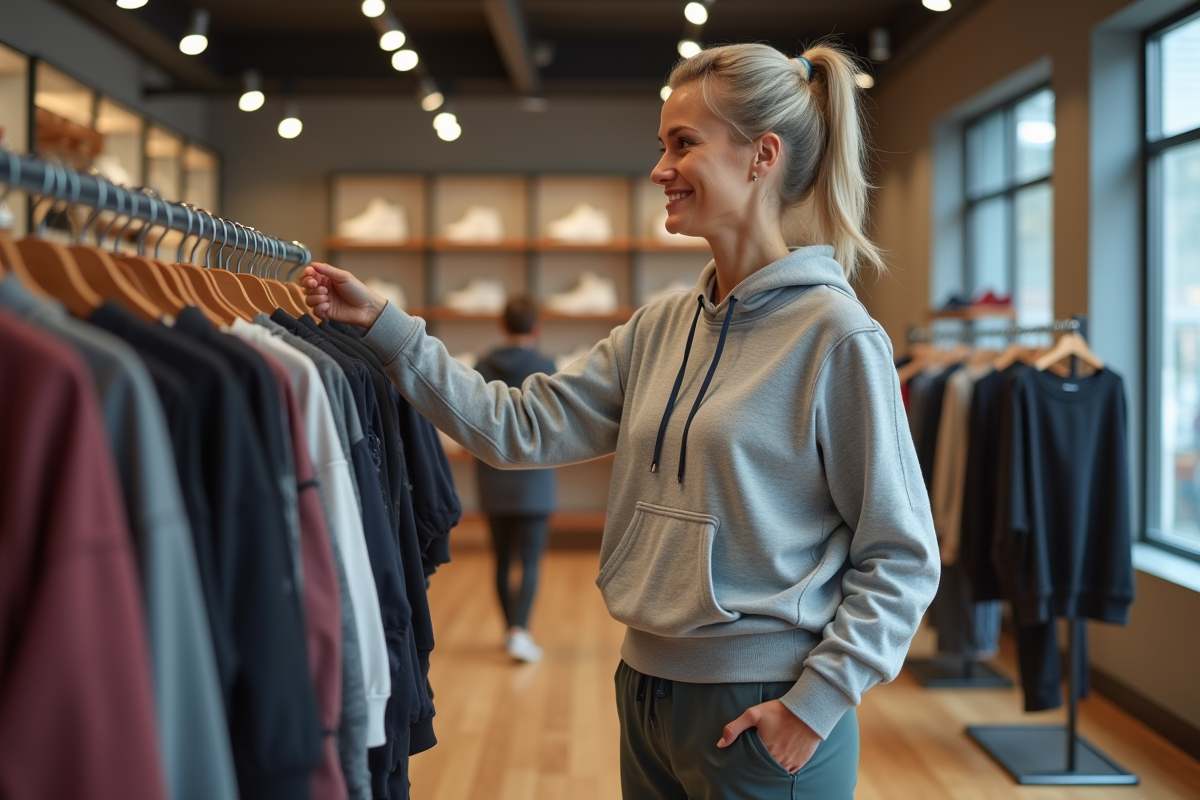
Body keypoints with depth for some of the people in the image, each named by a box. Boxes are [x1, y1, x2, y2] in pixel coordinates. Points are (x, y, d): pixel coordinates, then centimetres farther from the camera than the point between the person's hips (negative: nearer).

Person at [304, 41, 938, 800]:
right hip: (649, 688, 7)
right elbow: (521, 425, 2)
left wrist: (816, 705, -15)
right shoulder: (659, 327, 5)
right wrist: (382, 325, 0)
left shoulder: (835, 336, -14)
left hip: (760, 714, -6)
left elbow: (901, 557, -11)